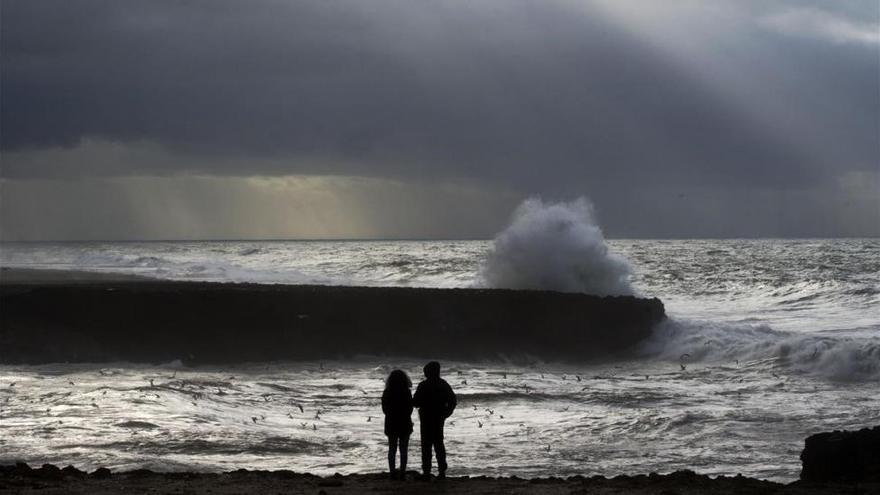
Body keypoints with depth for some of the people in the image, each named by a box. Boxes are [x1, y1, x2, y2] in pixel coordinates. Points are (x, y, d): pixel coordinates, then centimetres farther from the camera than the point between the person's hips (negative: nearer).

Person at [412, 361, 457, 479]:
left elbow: (415, 402, -15)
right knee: (439, 443, 14)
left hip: (427, 418, -5)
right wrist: (446, 413, 13)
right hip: (439, 418, 5)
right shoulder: (444, 385, 5)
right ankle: (442, 470, 12)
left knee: (426, 444, -1)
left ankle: (426, 472, -4)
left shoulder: (424, 385, -14)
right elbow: (452, 400, 8)